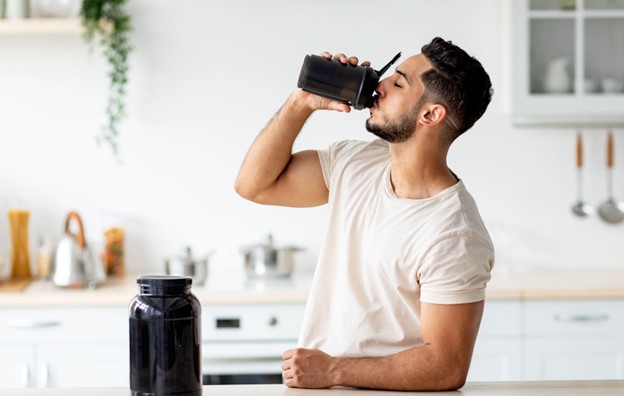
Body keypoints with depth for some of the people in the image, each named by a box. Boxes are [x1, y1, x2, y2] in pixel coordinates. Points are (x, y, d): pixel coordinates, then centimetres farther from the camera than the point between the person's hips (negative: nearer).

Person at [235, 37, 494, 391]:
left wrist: (333, 371, -15)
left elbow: (447, 367, -18)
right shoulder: (356, 163, 4)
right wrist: (301, 102, -1)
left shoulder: (455, 238, -19)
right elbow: (255, 183, 11)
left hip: (383, 391, -7)